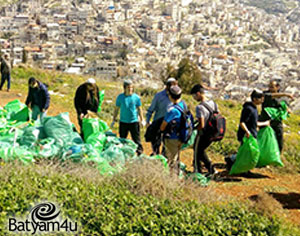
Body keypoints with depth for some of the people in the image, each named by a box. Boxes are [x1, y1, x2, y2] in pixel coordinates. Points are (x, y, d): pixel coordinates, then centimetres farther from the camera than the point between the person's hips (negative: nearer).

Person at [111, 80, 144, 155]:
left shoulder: (136, 97, -1)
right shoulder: (120, 97, 1)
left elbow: (139, 109, 7)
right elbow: (116, 109, 8)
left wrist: (142, 120, 5)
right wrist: (114, 120, 8)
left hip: (134, 121, -1)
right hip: (123, 122, 2)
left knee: (136, 139, 0)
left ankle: (140, 152, 8)